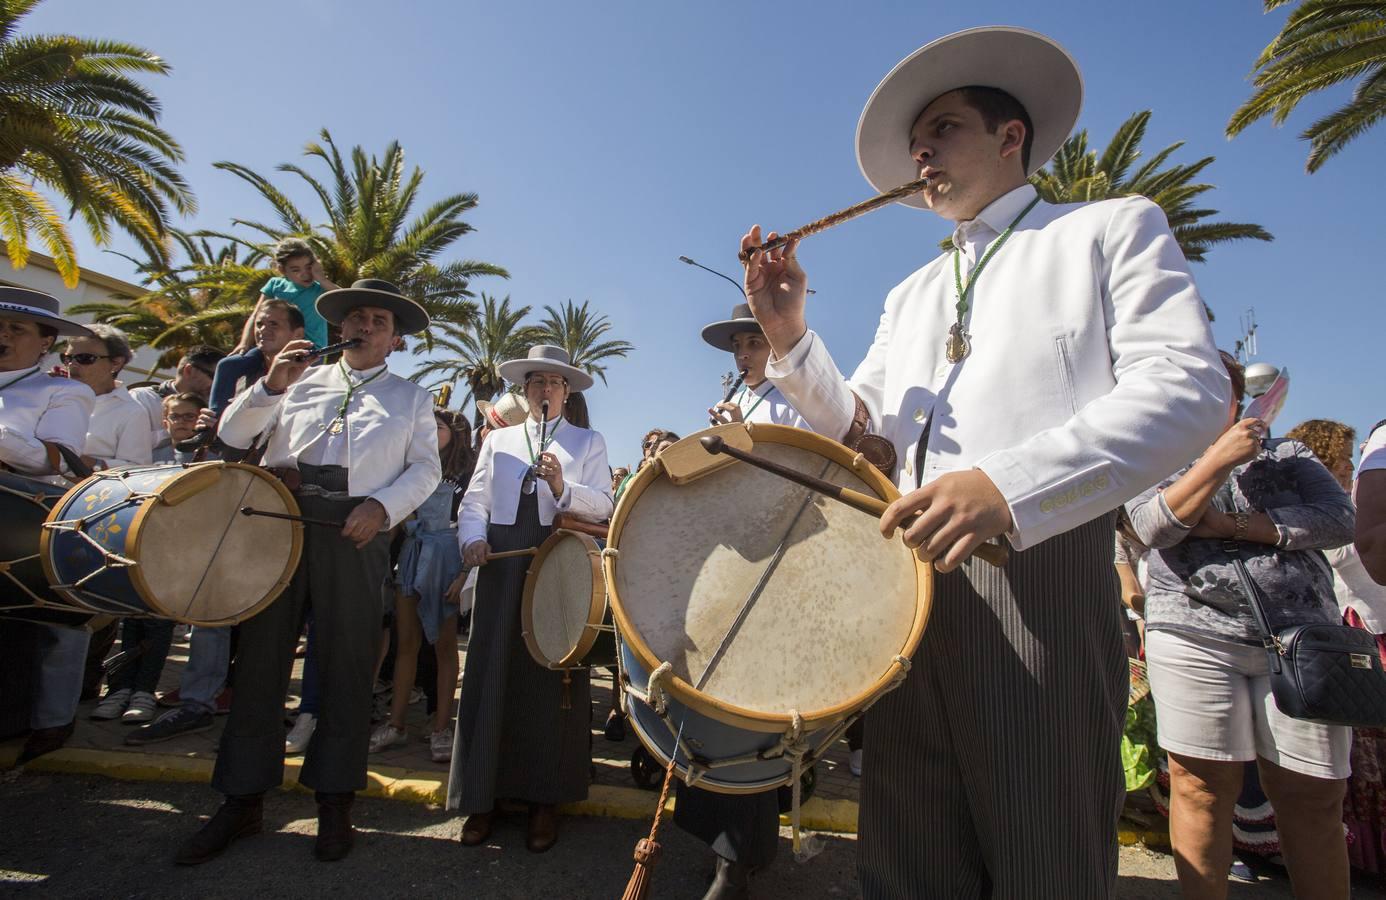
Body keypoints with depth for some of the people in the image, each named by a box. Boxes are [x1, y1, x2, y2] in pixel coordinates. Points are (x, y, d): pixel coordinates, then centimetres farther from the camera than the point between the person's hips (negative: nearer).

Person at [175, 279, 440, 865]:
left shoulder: (411, 398, 14)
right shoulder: (301, 380, 22)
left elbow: (426, 470, 3)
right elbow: (232, 435, 15)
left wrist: (381, 505, -14)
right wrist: (271, 386, -2)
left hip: (354, 536, -2)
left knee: (347, 664, 1)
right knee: (260, 656, 4)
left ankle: (335, 802, 14)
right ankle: (242, 800, 18)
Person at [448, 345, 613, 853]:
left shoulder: (589, 443, 10)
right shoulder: (498, 440, 18)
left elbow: (603, 506, -2)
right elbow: (474, 501, 10)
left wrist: (563, 488, -19)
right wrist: (473, 539, -9)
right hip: (502, 568, 2)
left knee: (554, 679, 2)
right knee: (493, 676, 4)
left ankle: (545, 798, 17)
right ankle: (484, 795, 18)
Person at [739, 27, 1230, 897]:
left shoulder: (1113, 227, 8)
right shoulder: (910, 294, 24)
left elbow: (1189, 386, -8)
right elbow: (859, 426, 17)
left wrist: (1011, 485, -24)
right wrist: (791, 335, 0)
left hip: (1041, 565, -5)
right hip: (908, 575, 6)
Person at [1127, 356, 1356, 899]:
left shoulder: (1289, 457, 18)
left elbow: (1340, 520, 1)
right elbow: (1153, 527, -7)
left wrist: (1231, 525, -8)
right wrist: (1219, 458, -12)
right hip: (1194, 639, -1)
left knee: (1312, 802, 4)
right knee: (1201, 788, 0)